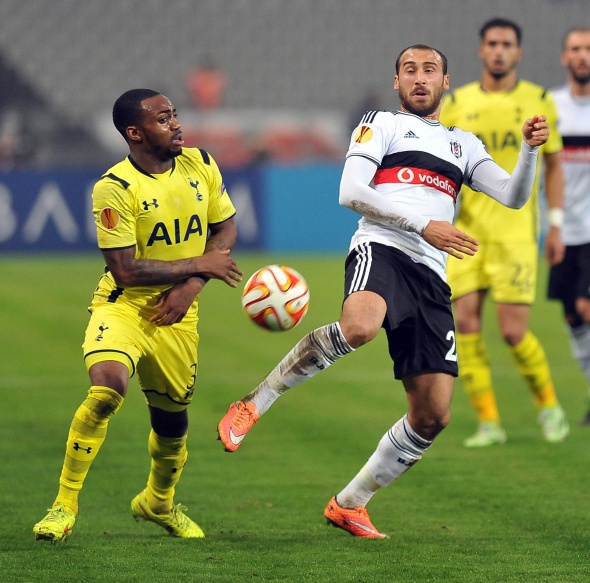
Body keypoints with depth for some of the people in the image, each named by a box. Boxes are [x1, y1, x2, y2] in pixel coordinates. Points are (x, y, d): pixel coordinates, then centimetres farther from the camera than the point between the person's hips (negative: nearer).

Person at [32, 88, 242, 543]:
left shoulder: (200, 165, -1)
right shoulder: (115, 188, -18)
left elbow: (226, 228, 8)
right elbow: (126, 270, -20)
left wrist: (190, 286, -7)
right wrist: (200, 264, -14)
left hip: (177, 315, 5)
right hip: (124, 305, -5)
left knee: (172, 419, 14)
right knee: (107, 387, -31)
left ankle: (159, 502, 46)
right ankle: (65, 505, -19)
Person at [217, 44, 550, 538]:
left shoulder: (464, 144, 28)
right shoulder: (382, 124, 13)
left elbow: (513, 196, 18)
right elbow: (351, 192, -1)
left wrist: (530, 150, -1)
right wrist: (422, 226, -10)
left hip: (431, 276, 6)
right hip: (381, 249, -6)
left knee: (433, 414, -2)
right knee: (359, 328, -41)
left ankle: (349, 504, 14)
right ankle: (255, 404, -24)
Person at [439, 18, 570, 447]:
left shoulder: (539, 101, 4)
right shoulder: (457, 103, 7)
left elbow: (553, 165, 11)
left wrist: (556, 223, 4)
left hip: (516, 230, -2)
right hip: (468, 229, 2)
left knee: (513, 331, -9)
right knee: (466, 322, -7)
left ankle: (549, 406, 16)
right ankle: (489, 422, 2)